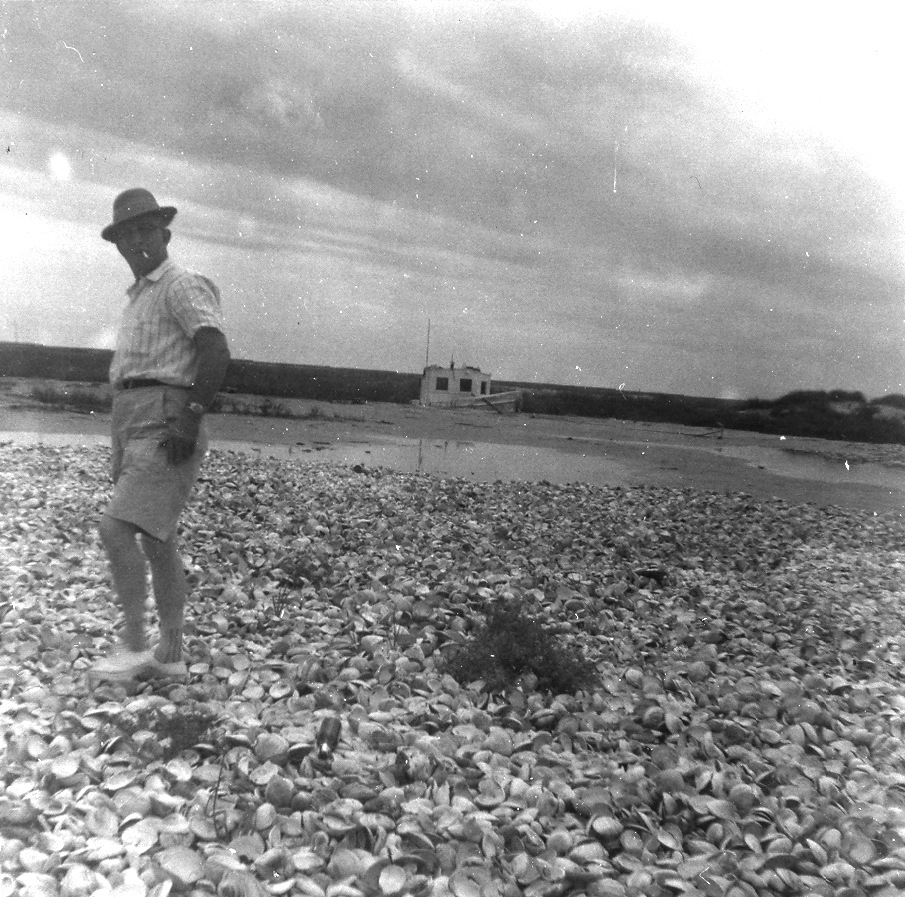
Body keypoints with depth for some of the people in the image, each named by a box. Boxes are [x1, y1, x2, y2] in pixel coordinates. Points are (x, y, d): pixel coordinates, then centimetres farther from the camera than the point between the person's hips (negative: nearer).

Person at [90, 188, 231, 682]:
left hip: (166, 427, -10)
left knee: (116, 528, -17)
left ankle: (132, 645, -4)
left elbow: (216, 354, -19)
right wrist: (121, 444, 22)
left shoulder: (184, 285, -5)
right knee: (156, 541, 9)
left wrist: (190, 419, -25)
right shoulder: (138, 296, 23)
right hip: (131, 424, 10)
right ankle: (170, 655, 16)